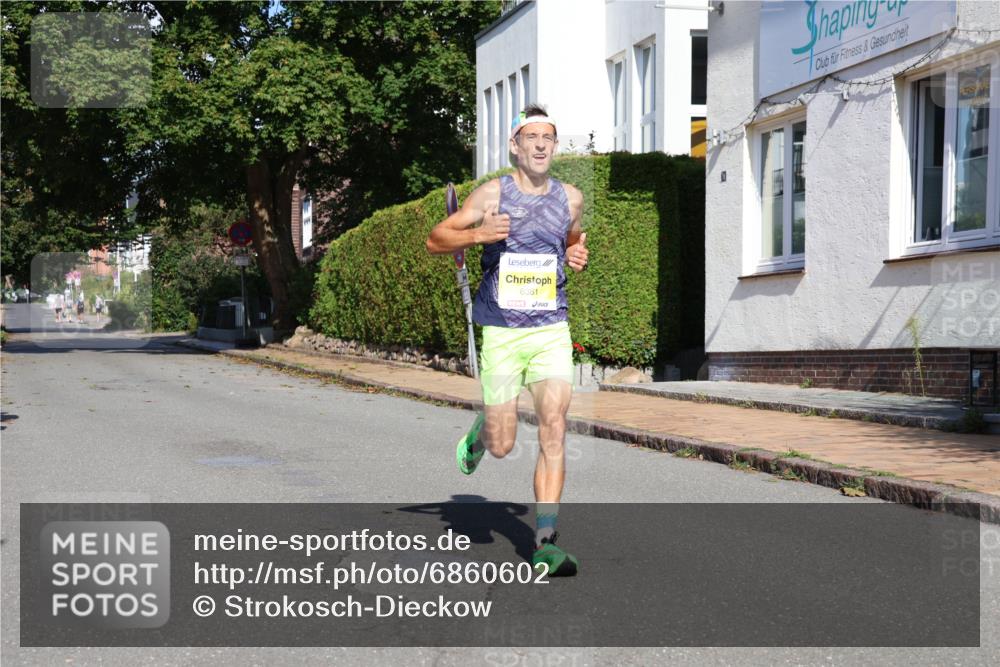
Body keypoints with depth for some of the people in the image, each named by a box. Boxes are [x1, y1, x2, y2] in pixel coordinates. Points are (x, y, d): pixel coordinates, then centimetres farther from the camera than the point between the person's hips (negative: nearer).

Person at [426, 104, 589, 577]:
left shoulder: (570, 198, 9)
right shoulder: (492, 194, -2)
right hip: (502, 330, -2)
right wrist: (477, 234, -17)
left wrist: (577, 254, 7)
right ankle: (479, 432, 40)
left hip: (552, 329, 2)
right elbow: (434, 241, 1)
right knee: (502, 446, 2)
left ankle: (544, 543, -8)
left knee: (553, 431, -12)